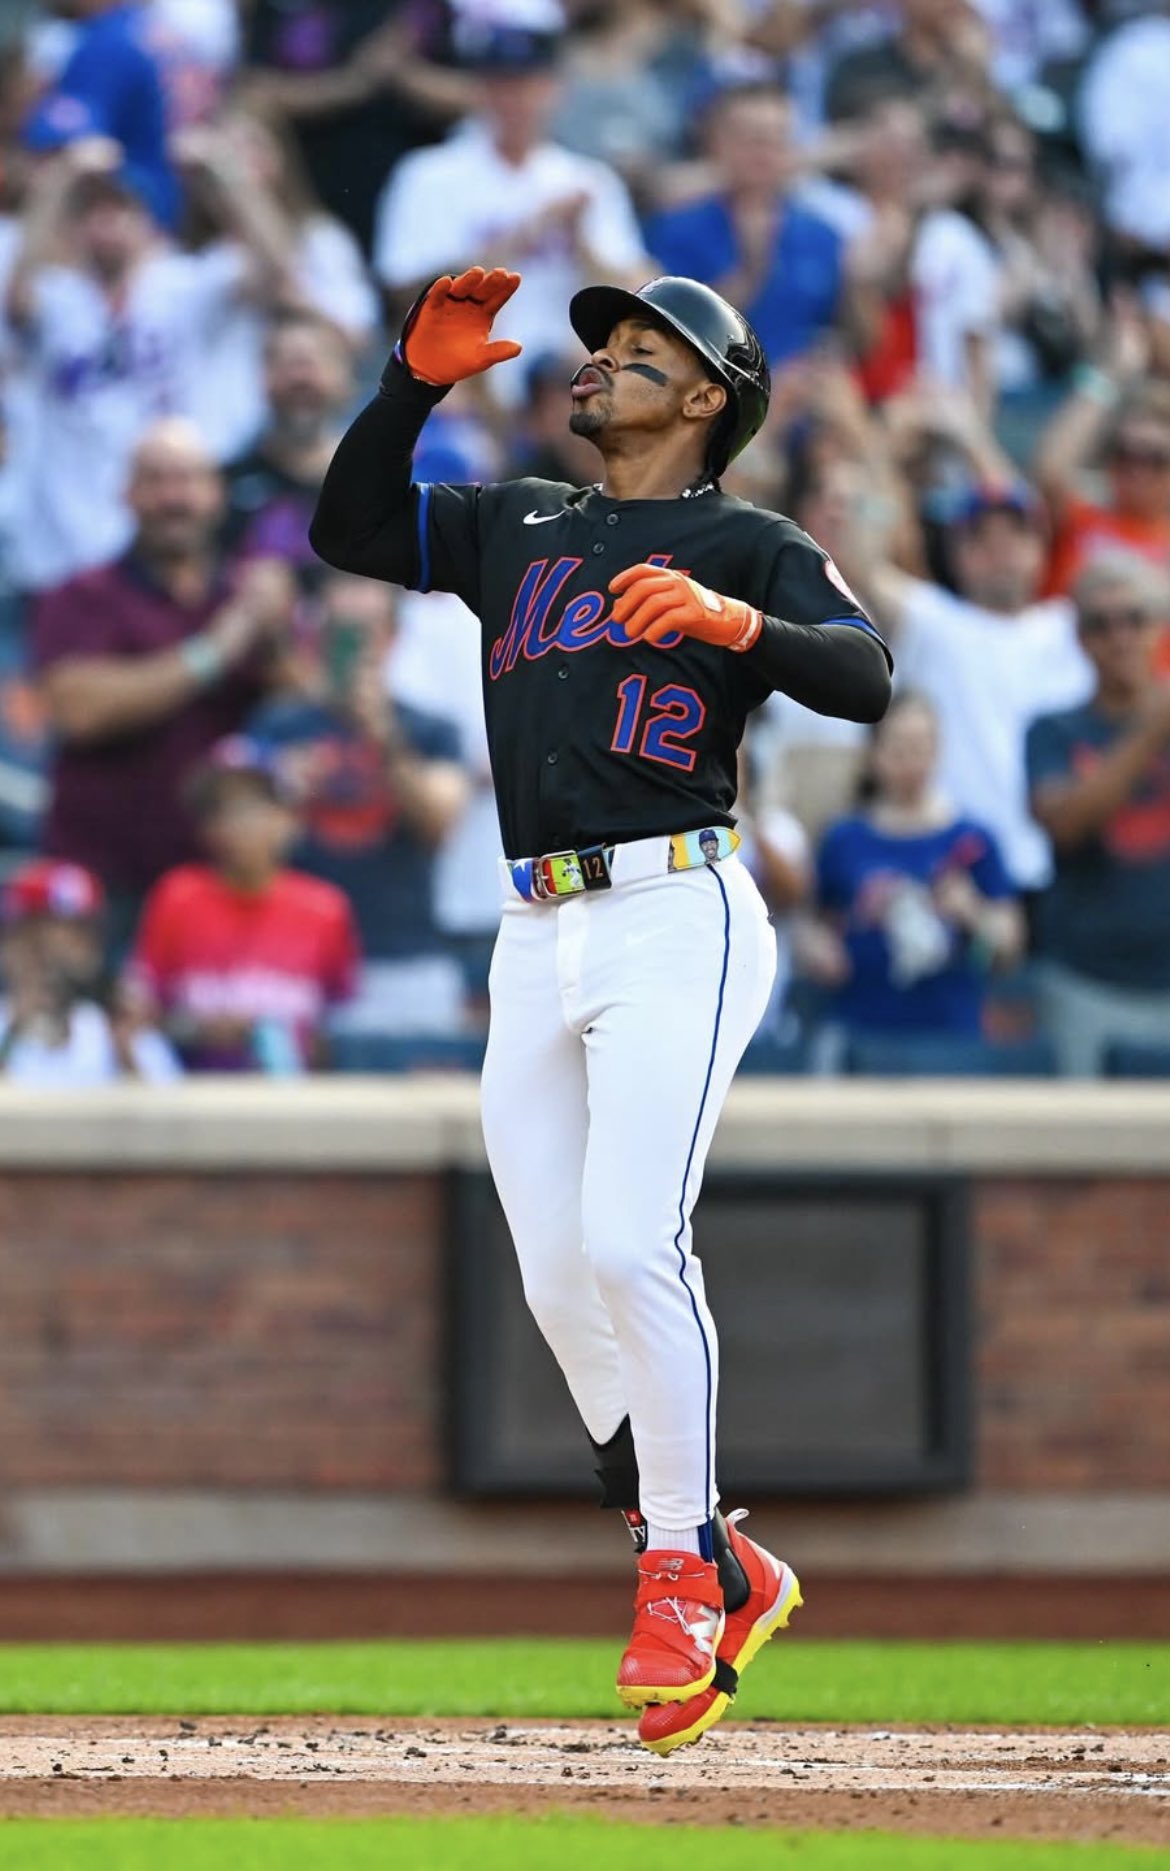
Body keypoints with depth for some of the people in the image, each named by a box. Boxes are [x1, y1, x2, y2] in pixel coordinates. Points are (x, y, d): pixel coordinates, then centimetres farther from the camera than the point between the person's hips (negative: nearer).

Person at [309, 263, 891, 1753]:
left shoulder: (748, 548, 3)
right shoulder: (518, 527, 21)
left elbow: (864, 677, -13)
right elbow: (349, 527, 16)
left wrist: (734, 621, -31)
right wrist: (419, 379, 4)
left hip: (676, 918, -6)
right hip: (536, 942, 6)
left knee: (630, 1243, -20)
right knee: (561, 1286, 2)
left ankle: (678, 1570, -9)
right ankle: (731, 1580, 12)